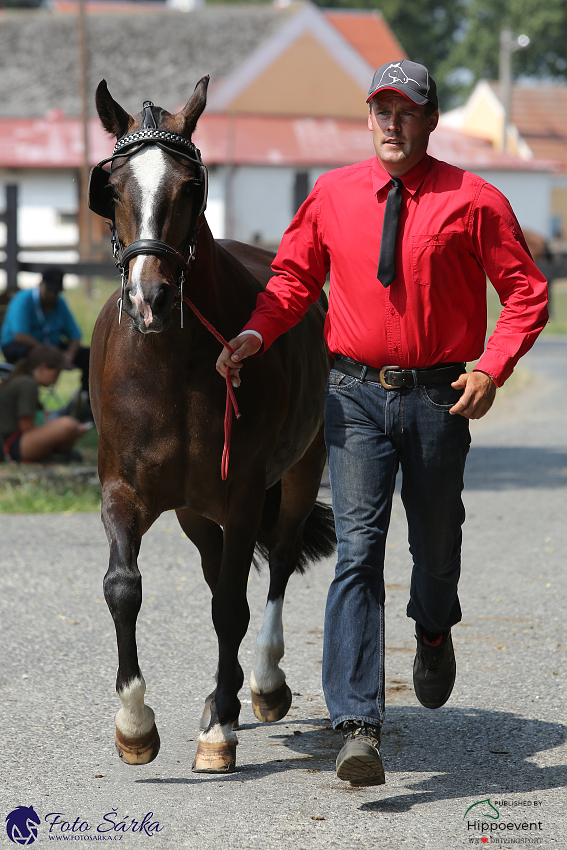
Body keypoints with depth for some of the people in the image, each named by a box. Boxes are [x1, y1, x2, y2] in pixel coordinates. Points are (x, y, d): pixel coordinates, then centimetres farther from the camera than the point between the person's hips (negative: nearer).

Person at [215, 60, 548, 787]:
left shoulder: (473, 202, -4)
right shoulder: (331, 196, 3)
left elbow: (527, 292, -1)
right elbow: (293, 276, 12)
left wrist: (492, 369, -14)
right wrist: (255, 333, -7)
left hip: (439, 397, 0)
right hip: (357, 395, 0)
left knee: (435, 539, 16)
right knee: (358, 550, -10)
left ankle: (433, 633, 52)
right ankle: (358, 726, -15)